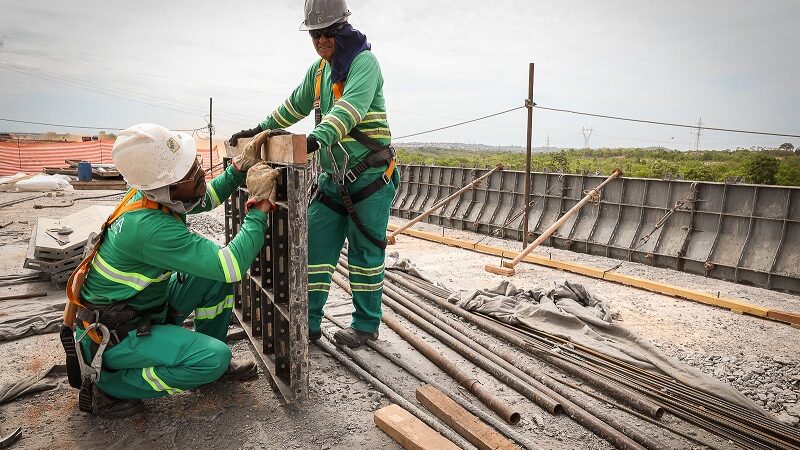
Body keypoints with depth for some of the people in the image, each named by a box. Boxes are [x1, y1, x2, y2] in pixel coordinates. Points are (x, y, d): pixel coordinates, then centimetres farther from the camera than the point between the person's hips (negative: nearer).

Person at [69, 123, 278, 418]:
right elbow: (233, 266, -36)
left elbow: (205, 200, 13)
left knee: (218, 275, -1)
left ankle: (210, 361, 15)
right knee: (215, 357, -23)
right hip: (113, 336, -9)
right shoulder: (151, 228, -35)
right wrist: (260, 208, -29)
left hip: (149, 304, 9)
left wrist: (238, 169, -3)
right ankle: (109, 386, -2)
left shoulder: (153, 193, -8)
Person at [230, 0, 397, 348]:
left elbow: (351, 105, -29)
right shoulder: (318, 69, 14)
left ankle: (366, 325, 16)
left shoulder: (364, 61, -10)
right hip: (332, 177, 7)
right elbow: (296, 105, 27)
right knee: (316, 246, 4)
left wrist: (318, 138, -43)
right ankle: (309, 322, 15)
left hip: (370, 176, -7)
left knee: (365, 251, 0)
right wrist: (260, 129, 23)